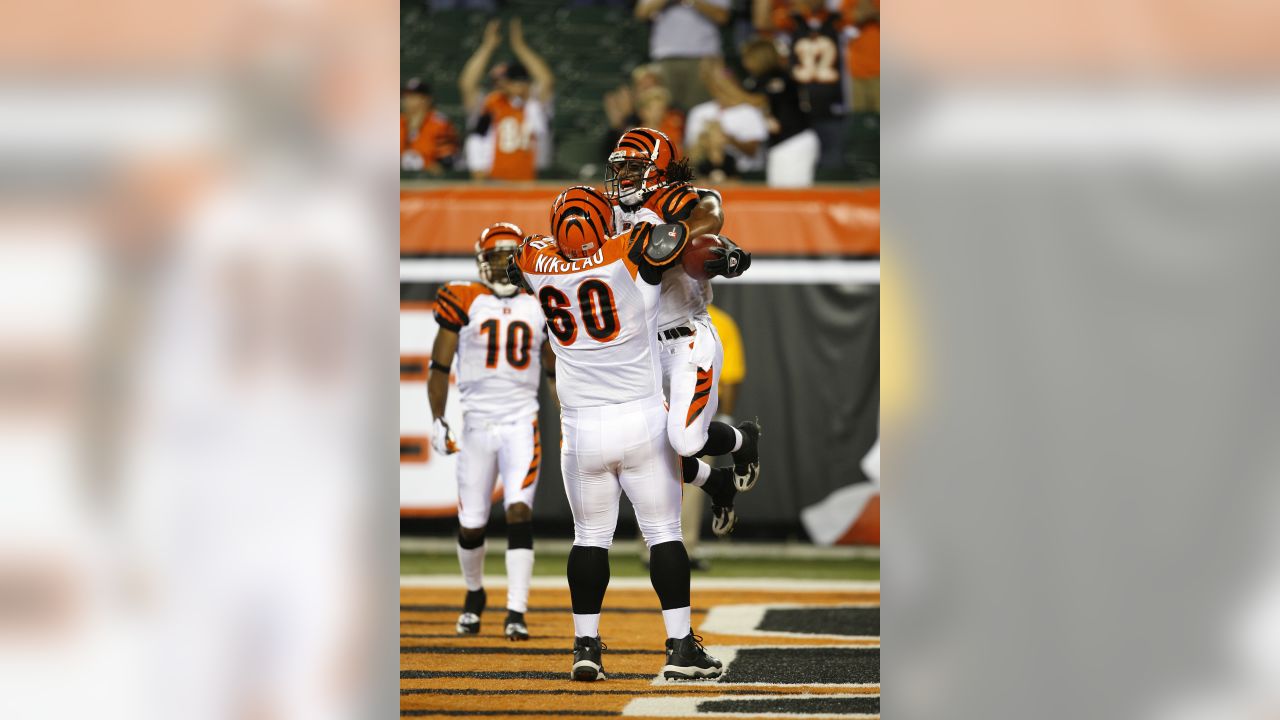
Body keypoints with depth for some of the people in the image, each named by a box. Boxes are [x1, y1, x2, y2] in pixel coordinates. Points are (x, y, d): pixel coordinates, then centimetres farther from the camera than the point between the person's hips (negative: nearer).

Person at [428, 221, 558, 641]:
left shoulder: (538, 308, 10)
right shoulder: (463, 303, 2)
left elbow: (555, 372, 18)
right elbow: (440, 366, 5)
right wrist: (437, 421, -1)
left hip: (522, 423, 1)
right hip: (477, 424, -1)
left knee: (519, 511, -15)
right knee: (471, 524, 3)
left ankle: (517, 613, -16)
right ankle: (474, 594, 32)